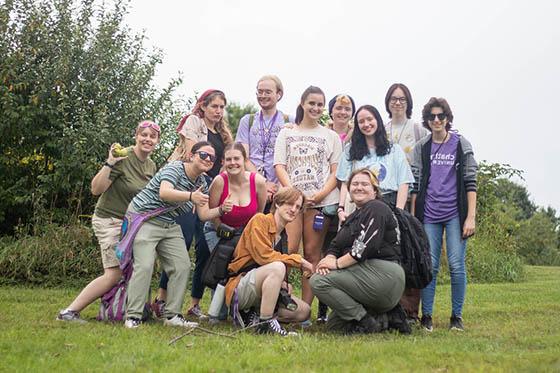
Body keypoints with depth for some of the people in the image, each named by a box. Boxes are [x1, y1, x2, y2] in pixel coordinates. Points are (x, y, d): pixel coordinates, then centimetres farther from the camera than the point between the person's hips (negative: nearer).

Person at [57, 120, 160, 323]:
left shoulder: (151, 166, 9)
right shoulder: (123, 158, -15)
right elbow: (96, 189, -21)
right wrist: (109, 164, -30)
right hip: (109, 220, -8)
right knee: (114, 274, -14)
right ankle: (69, 312, -8)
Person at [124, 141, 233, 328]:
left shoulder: (202, 183, 6)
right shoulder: (175, 168, -17)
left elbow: (203, 214, 5)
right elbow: (164, 193, -37)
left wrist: (221, 210, -15)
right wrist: (190, 196, -52)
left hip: (170, 226, 8)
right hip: (144, 218, -8)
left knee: (182, 266, -1)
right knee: (144, 266, -19)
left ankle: (172, 315, 7)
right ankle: (133, 317, -13)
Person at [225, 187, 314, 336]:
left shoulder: (283, 235, 14)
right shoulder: (260, 220, -8)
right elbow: (264, 256, -20)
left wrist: (283, 283, -7)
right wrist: (299, 260, -14)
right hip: (239, 288, -8)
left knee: (304, 312, -2)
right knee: (277, 267, -34)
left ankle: (253, 317, -2)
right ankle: (265, 323, -30)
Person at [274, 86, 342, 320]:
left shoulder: (331, 136, 15)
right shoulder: (286, 134, 15)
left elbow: (336, 172, 8)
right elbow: (279, 166, 5)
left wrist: (321, 194, -10)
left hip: (321, 201, 0)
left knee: (312, 252, -2)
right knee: (289, 249, -13)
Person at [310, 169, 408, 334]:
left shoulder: (377, 209, -6)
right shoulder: (353, 217, 24)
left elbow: (367, 246, -20)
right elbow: (336, 245, 13)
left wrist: (337, 263, -16)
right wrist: (329, 259, -10)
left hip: (383, 275, -10)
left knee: (318, 282, -20)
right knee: (333, 324, 10)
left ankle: (366, 321, -15)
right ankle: (387, 319, 7)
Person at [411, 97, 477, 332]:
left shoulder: (461, 145, 4)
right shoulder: (421, 148, 10)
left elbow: (470, 183, 0)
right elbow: (415, 185, 10)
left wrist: (471, 217, -6)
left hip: (455, 214, -1)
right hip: (429, 216, 2)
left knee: (457, 266, -3)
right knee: (430, 266, 0)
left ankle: (457, 317, 8)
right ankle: (426, 316, 8)